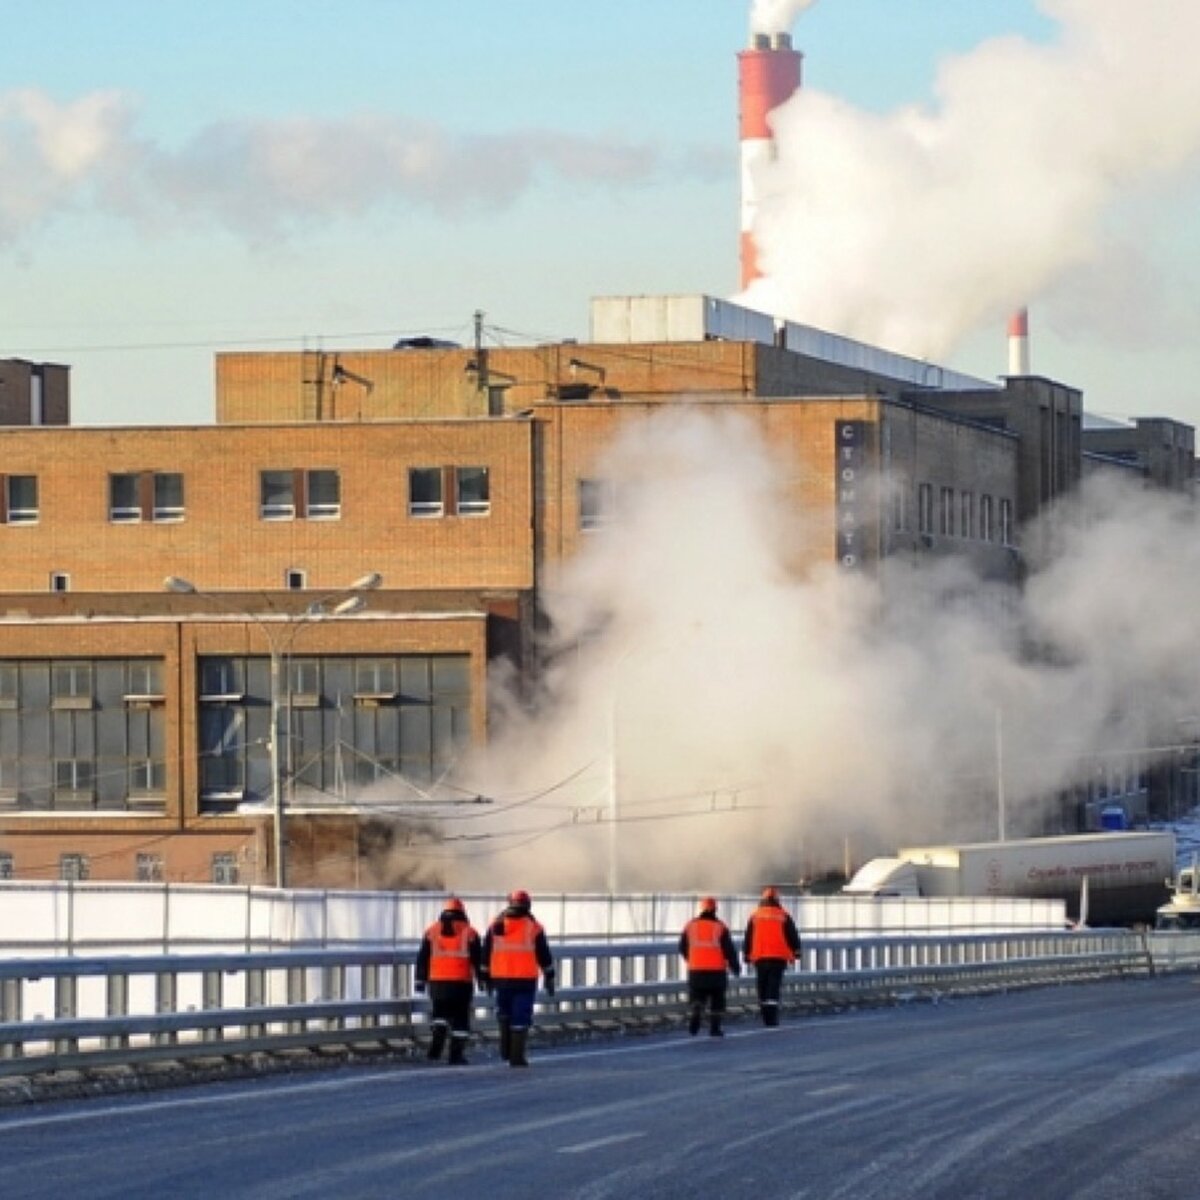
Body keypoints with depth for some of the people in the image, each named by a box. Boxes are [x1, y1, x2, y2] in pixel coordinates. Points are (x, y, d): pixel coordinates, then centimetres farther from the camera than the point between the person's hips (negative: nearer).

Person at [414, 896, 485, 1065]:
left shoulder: (432, 931, 6)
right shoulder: (468, 932, 1)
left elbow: (423, 958, 6)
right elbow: (477, 959, 1)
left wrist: (420, 980, 10)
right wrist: (481, 978, 8)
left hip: (437, 981, 2)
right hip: (461, 982, -2)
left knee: (440, 1013, 18)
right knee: (460, 1018, 4)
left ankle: (437, 1041, -3)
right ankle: (456, 1054, 0)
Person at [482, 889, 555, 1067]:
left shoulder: (495, 926, 5)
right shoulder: (534, 928, -2)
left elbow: (486, 954, 8)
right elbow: (544, 956, 1)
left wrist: (487, 978, 16)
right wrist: (549, 978, 10)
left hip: (501, 978, 2)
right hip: (525, 979, -2)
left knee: (504, 1014, 21)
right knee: (521, 1018, 1)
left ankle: (505, 1049, 11)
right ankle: (516, 1056, -2)